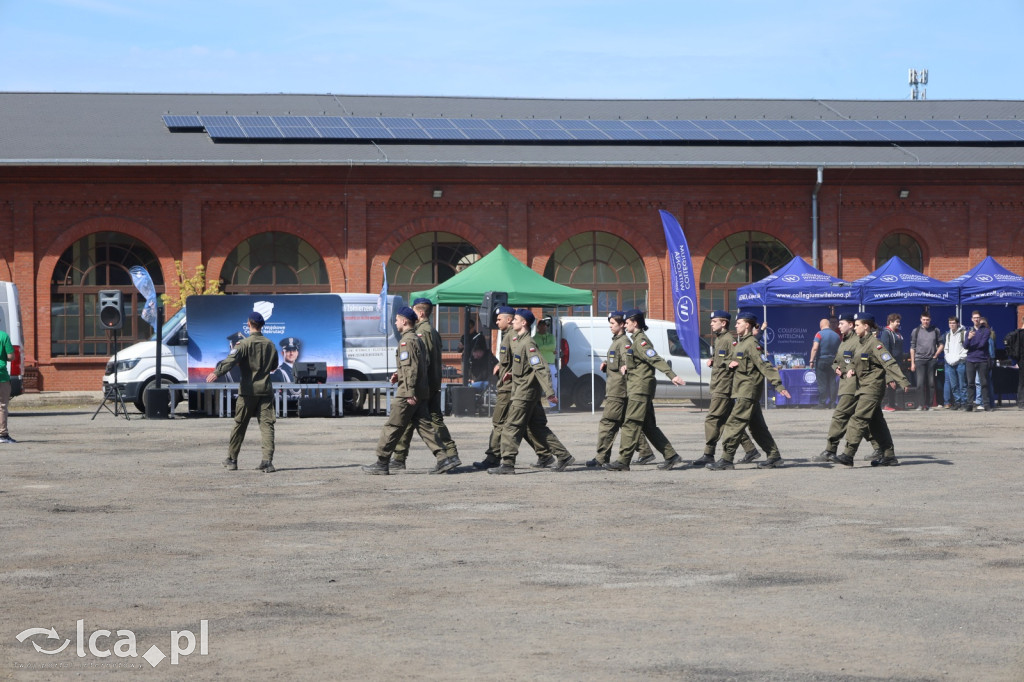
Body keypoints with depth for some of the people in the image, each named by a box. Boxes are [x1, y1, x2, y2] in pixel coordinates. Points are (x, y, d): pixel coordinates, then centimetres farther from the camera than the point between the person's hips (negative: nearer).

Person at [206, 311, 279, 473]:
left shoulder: (245, 344, -5)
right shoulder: (270, 344, 10)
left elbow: (231, 360, -23)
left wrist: (217, 373, -35)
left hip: (248, 390, -3)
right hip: (266, 390, 3)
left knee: (240, 425, 9)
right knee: (267, 425, -3)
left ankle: (232, 459, 18)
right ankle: (267, 461, -18)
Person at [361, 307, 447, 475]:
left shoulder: (406, 341, -12)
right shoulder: (419, 340, 18)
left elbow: (411, 368, -20)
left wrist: (410, 393, -22)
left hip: (407, 393, -9)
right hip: (421, 393, 9)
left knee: (393, 427, -3)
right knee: (424, 426, 7)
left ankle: (382, 463, 0)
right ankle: (443, 458, -1)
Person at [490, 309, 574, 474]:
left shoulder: (528, 343, -17)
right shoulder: (516, 340, 13)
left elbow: (540, 368, -23)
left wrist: (549, 393, -27)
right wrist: (512, 373, 12)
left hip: (526, 391, -10)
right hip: (520, 387, 10)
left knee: (512, 426, -8)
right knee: (538, 426, 13)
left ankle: (507, 463, -6)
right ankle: (563, 456, 16)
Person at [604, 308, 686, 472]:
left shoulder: (641, 341, -13)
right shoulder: (636, 340, 18)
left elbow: (656, 360, -23)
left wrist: (672, 375, -31)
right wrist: (626, 366, 9)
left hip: (640, 389, -11)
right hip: (637, 389, 11)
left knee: (631, 424, -9)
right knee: (648, 426, 11)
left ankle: (623, 461, -9)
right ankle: (671, 456, 11)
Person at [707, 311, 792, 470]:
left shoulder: (752, 344, -13)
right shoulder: (739, 344, 17)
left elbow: (765, 365, -20)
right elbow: (736, 362, 27)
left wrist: (778, 385, -25)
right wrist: (731, 363, 1)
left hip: (747, 392, -10)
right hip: (741, 390, 10)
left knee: (734, 424, -10)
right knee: (757, 426, 12)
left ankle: (726, 459, -9)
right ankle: (774, 456, 17)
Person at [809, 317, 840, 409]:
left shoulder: (819, 334, -8)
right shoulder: (836, 335, 6)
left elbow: (815, 348, -17)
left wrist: (812, 360, -14)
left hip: (821, 361, -4)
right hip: (833, 361, 4)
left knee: (822, 384, -2)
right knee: (832, 383, 7)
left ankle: (822, 403, -3)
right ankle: (832, 403, 7)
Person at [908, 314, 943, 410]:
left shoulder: (936, 331, 9)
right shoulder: (916, 331, 7)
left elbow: (941, 344, 15)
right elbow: (912, 348, 7)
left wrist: (935, 355, 1)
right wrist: (912, 363, 2)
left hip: (932, 360, 1)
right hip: (919, 360, -1)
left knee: (931, 383, -1)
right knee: (920, 383, -9)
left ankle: (929, 404, 4)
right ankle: (921, 404, -6)